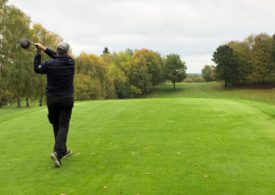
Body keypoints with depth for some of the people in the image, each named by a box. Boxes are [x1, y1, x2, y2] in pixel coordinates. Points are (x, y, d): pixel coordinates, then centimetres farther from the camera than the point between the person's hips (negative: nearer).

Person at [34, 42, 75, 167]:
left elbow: (37, 69, 11)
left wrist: (38, 53, 18)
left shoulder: (49, 64, -9)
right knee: (63, 126, -2)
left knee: (56, 126, 15)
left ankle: (63, 151, 25)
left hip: (52, 99, 0)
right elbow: (58, 58, 17)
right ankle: (57, 153, -21)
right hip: (66, 99, 0)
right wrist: (44, 49, 15)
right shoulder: (71, 62, -1)